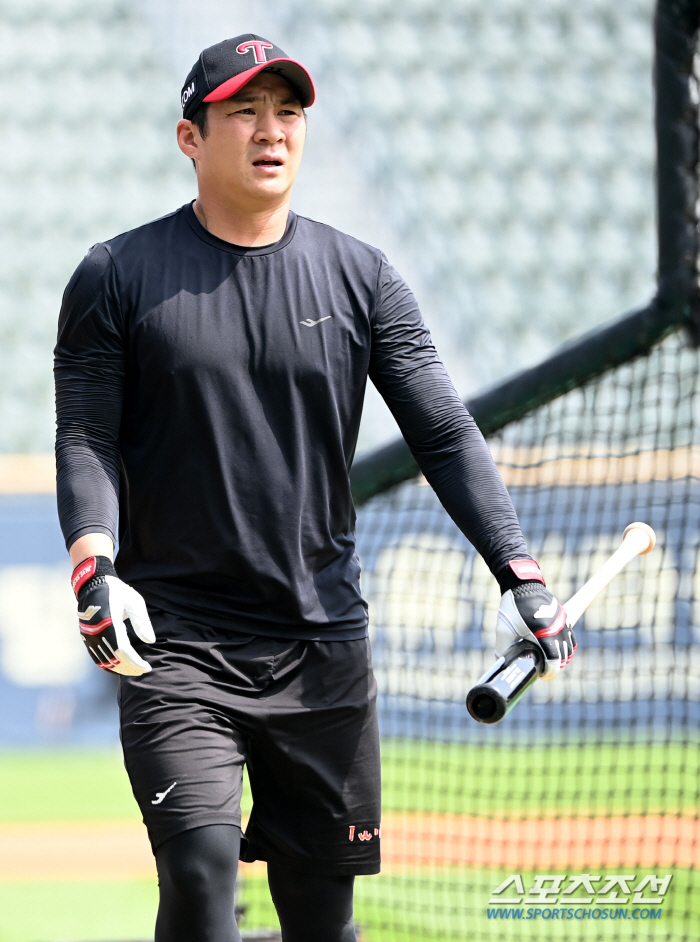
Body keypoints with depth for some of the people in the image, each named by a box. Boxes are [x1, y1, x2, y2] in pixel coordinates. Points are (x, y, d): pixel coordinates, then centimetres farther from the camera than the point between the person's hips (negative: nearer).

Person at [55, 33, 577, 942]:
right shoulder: (118, 276, 1)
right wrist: (95, 567, -22)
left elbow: (446, 433, 1)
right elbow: (86, 439, -3)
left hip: (323, 647, 3)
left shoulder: (361, 277, 6)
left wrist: (520, 574, -12)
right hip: (177, 644, -2)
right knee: (199, 867, -19)